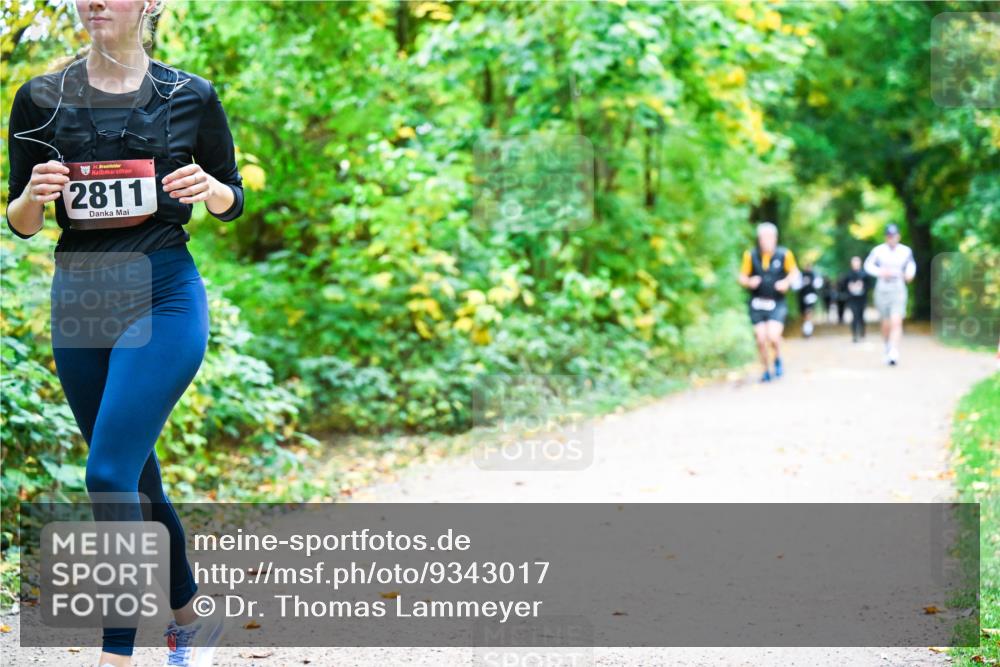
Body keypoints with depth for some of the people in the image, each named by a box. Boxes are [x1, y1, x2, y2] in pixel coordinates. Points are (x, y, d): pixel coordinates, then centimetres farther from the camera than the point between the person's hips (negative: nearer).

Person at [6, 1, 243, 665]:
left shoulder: (191, 97, 0)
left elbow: (234, 200, 10)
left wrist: (209, 188, -12)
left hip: (164, 295, -4)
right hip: (79, 300, 4)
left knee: (110, 474, -16)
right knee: (136, 483, 12)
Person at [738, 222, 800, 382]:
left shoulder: (784, 254, -5)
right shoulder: (750, 255, -3)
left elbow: (794, 272, 10)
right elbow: (742, 277, 6)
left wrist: (787, 282, -9)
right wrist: (749, 282, -16)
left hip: (777, 304, -2)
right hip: (757, 304, 2)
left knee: (773, 336, -18)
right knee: (761, 339, 0)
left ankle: (778, 358, 14)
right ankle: (766, 370, 22)